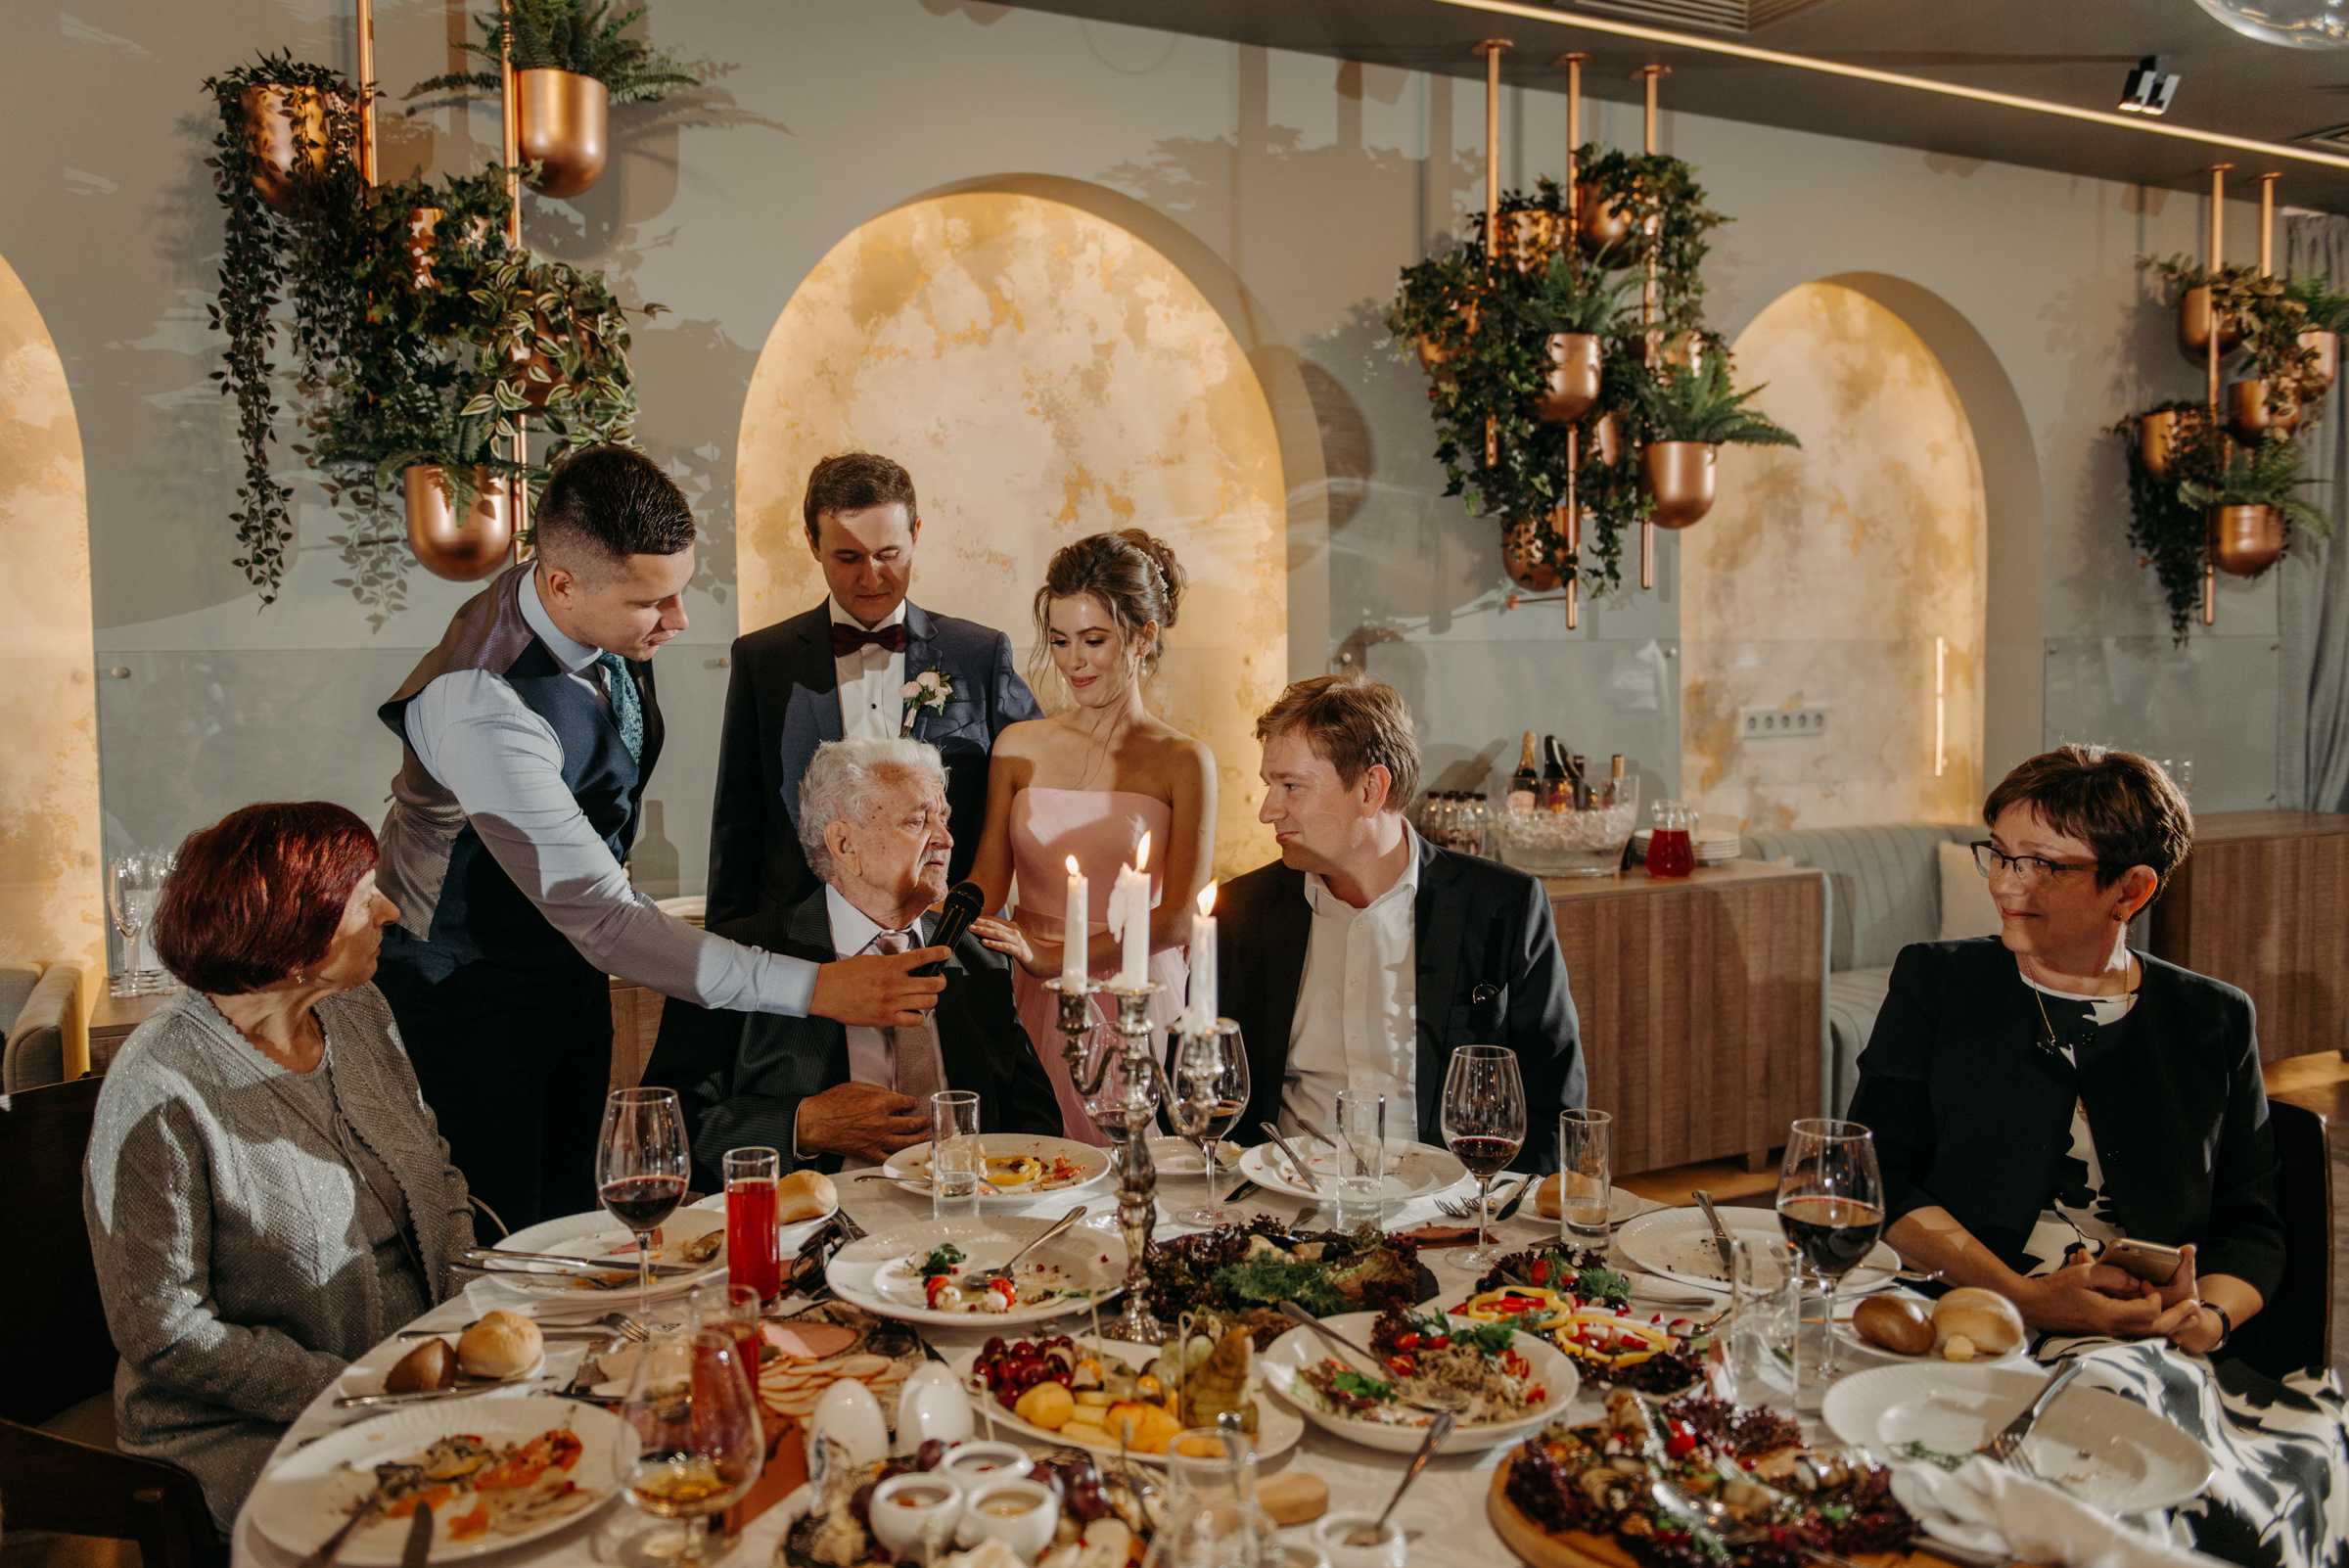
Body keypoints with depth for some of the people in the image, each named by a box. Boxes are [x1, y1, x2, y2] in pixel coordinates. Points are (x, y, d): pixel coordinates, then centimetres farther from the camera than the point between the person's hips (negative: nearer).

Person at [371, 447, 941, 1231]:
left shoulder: (610, 619, -11)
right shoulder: (482, 708, -36)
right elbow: (603, 922, -38)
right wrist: (815, 988, -41)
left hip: (571, 960, 7)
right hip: (470, 991, -7)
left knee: (571, 1210, 18)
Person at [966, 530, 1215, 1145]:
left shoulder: (1184, 762, -3)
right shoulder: (1019, 747, 7)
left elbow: (1178, 920, -9)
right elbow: (986, 877, 5)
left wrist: (1054, 957, -18)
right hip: (1029, 1009, 2)